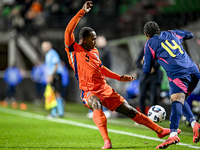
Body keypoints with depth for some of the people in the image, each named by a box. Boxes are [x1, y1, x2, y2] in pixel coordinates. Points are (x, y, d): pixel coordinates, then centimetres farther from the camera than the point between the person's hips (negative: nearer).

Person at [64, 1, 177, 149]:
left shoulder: (94, 52, 12)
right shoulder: (74, 50, -7)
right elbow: (69, 31, -22)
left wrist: (120, 78, 26)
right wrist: (82, 12, -24)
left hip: (105, 89, 6)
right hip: (89, 92, -6)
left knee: (129, 110, 7)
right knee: (96, 105, -40)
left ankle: (159, 130, 16)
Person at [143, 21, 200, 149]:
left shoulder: (150, 43, 11)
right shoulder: (171, 34, 26)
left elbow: (147, 70, 13)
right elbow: (190, 35, 45)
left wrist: (144, 60, 34)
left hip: (179, 74, -6)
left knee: (177, 100, -23)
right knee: (181, 100, 20)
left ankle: (173, 134, -41)